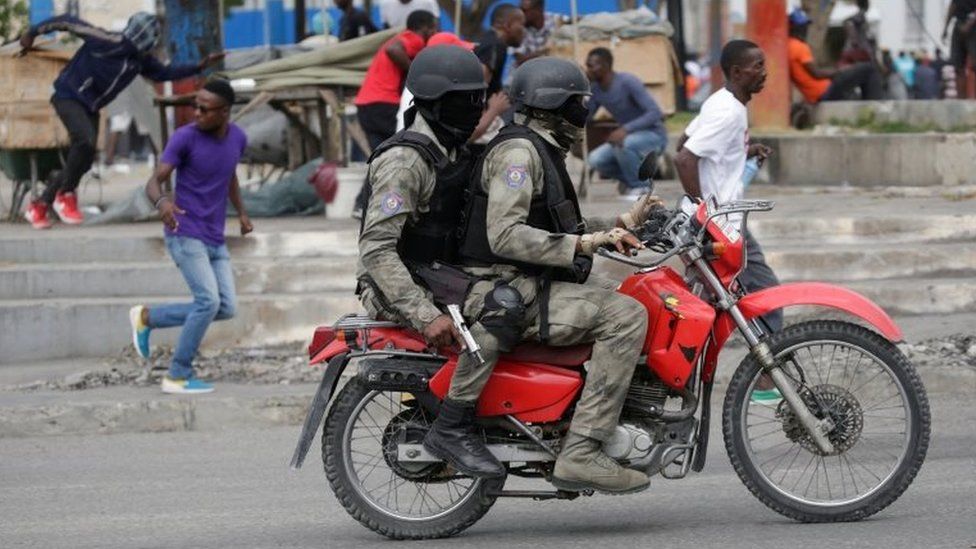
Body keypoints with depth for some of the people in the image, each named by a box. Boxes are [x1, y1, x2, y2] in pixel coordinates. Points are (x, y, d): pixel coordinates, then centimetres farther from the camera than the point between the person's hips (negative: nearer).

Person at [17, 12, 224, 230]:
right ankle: (66, 196, -12)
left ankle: (39, 206, 18)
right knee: (86, 141, -30)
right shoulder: (105, 41, -24)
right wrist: (32, 33, -9)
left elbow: (164, 73, 14)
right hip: (69, 97, -8)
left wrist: (200, 66, 5)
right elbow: (68, 22, -17)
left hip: (90, 108, 8)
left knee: (83, 161, 6)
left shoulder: (141, 60, -1)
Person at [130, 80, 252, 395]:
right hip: (185, 235, -6)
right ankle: (178, 375, -4)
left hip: (215, 240, 6)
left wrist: (241, 213, 18)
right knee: (209, 301, -16)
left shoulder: (237, 138, 4)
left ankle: (146, 317, 14)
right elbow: (153, 184, -16)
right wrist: (162, 202, -38)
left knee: (226, 308, 0)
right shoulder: (184, 138, -13)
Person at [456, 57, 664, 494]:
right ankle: (580, 455, -27)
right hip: (509, 291, -11)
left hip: (530, 287, 11)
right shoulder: (517, 151, -12)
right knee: (625, 316, -21)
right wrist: (583, 244, -25)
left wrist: (620, 224, 17)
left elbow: (550, 229, 27)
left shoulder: (542, 151, 22)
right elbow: (505, 236, -23)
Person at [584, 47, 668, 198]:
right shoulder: (595, 89, -1)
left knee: (621, 144, -36)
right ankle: (631, 180, 9)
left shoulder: (627, 82, -22)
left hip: (654, 135, -7)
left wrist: (625, 129, -37)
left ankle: (641, 187, -12)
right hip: (629, 136, 7)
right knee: (596, 160, -14)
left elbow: (655, 112, -26)